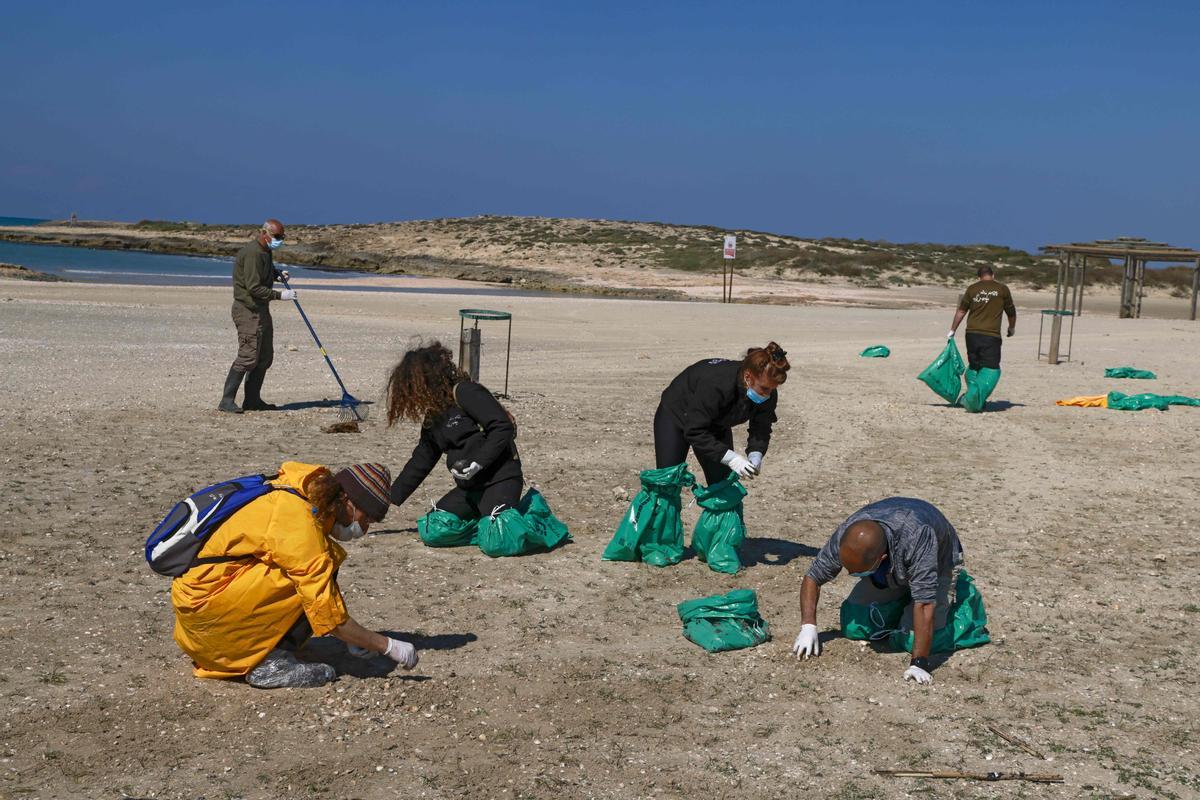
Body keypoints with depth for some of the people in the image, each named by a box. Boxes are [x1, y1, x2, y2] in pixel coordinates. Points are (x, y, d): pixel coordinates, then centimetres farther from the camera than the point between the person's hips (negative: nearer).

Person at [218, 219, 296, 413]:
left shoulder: (266, 251, 13)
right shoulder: (253, 253, -19)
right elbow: (254, 287, -23)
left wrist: (278, 274, 12)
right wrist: (280, 295, -22)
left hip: (261, 310, 10)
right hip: (248, 310, -10)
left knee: (265, 357, 11)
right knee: (248, 356, -14)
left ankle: (253, 400, 18)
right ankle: (227, 401, -11)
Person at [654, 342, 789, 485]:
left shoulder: (768, 394, -24)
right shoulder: (715, 383, -43)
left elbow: (761, 429, -11)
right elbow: (695, 431, -39)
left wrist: (755, 455, -31)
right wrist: (730, 457, -45)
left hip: (716, 425, 6)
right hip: (675, 416, -5)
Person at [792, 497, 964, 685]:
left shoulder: (916, 538, -47)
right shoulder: (844, 536, -32)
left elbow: (924, 604, -46)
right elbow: (812, 577, -18)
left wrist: (919, 663, -48)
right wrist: (808, 627, -29)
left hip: (939, 563, -4)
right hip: (890, 569, 4)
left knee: (911, 634, -20)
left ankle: (947, 599, 9)